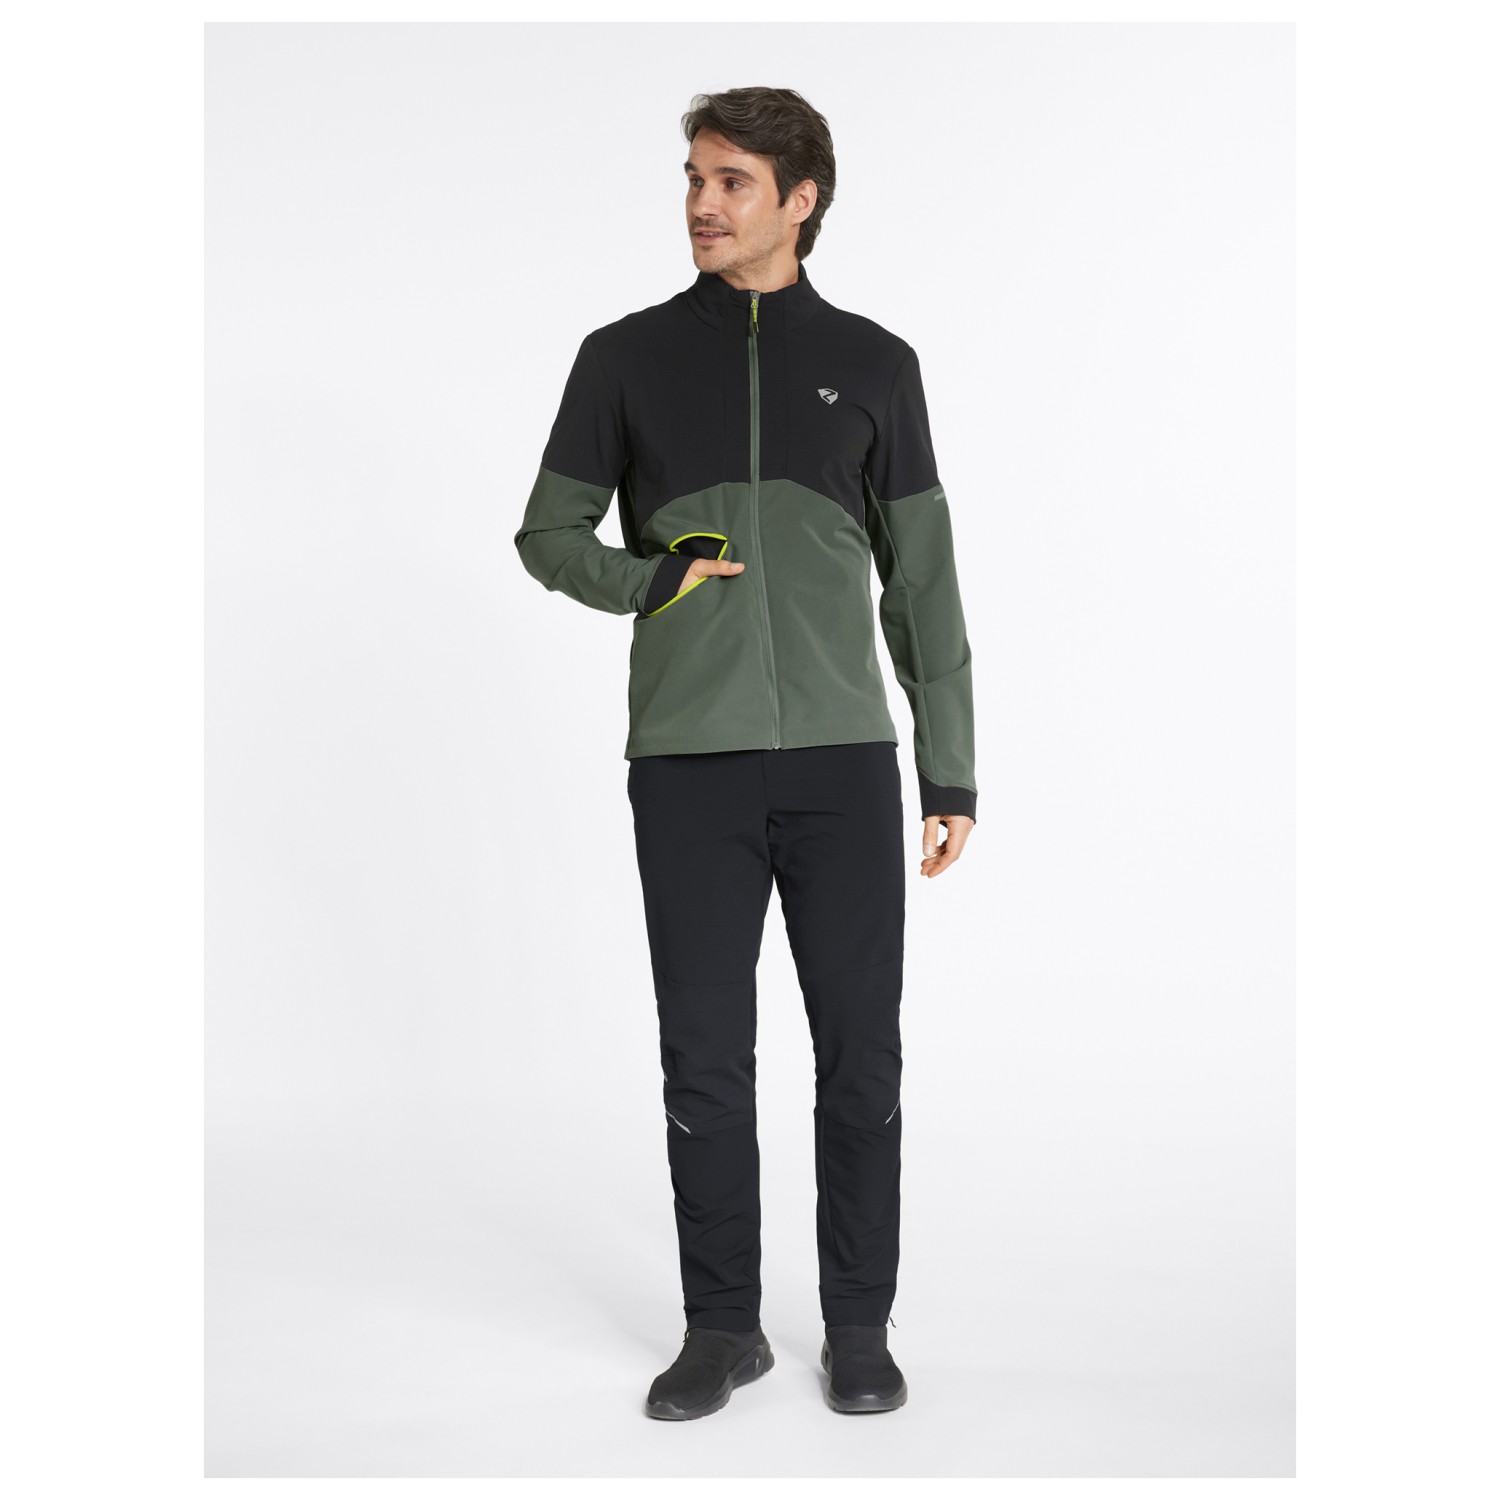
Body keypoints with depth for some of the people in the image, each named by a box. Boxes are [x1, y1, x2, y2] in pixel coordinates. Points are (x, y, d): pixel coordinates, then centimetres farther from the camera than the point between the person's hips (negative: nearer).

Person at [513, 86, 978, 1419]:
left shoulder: (872, 363, 8)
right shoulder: (629, 357, 8)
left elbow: (922, 580, 9)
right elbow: (549, 532, 13)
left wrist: (951, 770, 5)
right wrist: (649, 582, -7)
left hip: (843, 759, 0)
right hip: (688, 762, 0)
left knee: (860, 1056, 4)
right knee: (705, 1061, 5)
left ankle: (860, 1324, 19)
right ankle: (723, 1327, 20)